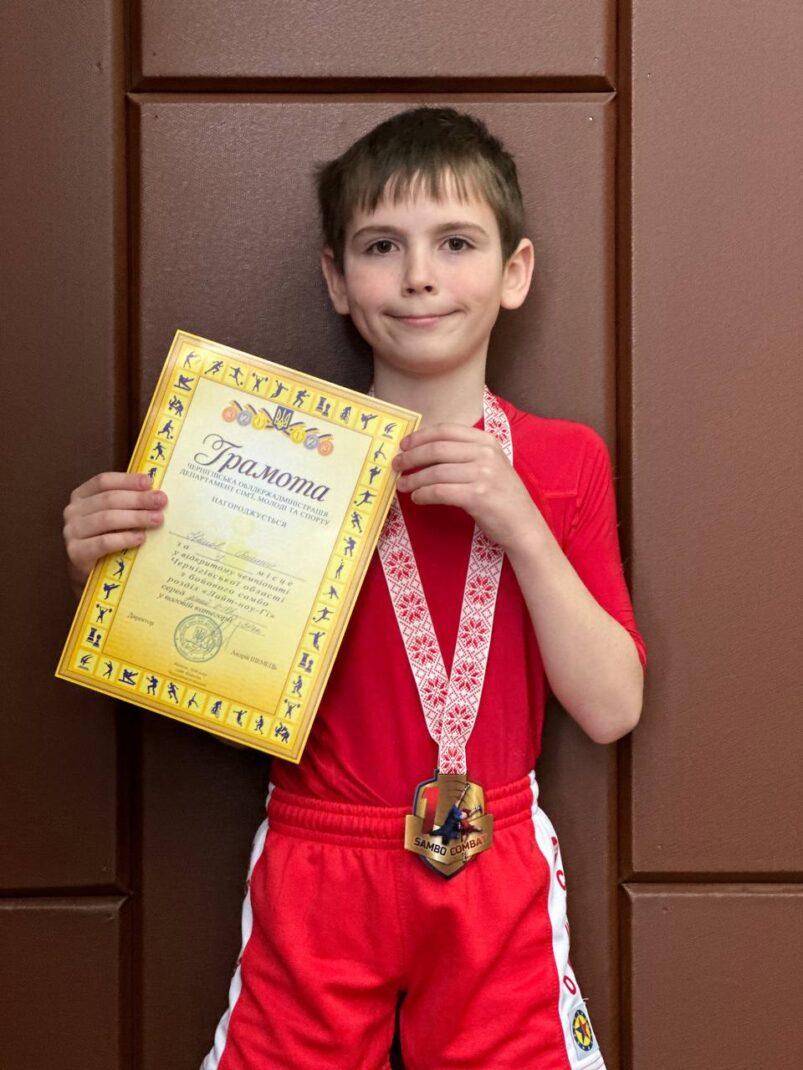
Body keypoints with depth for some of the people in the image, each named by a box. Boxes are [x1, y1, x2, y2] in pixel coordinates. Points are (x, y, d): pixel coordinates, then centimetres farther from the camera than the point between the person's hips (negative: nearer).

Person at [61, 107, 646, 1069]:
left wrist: (521, 525, -19)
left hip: (495, 877, 1)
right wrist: (109, 567, -16)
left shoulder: (564, 462, -2)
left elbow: (611, 711, -8)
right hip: (319, 874, 0)